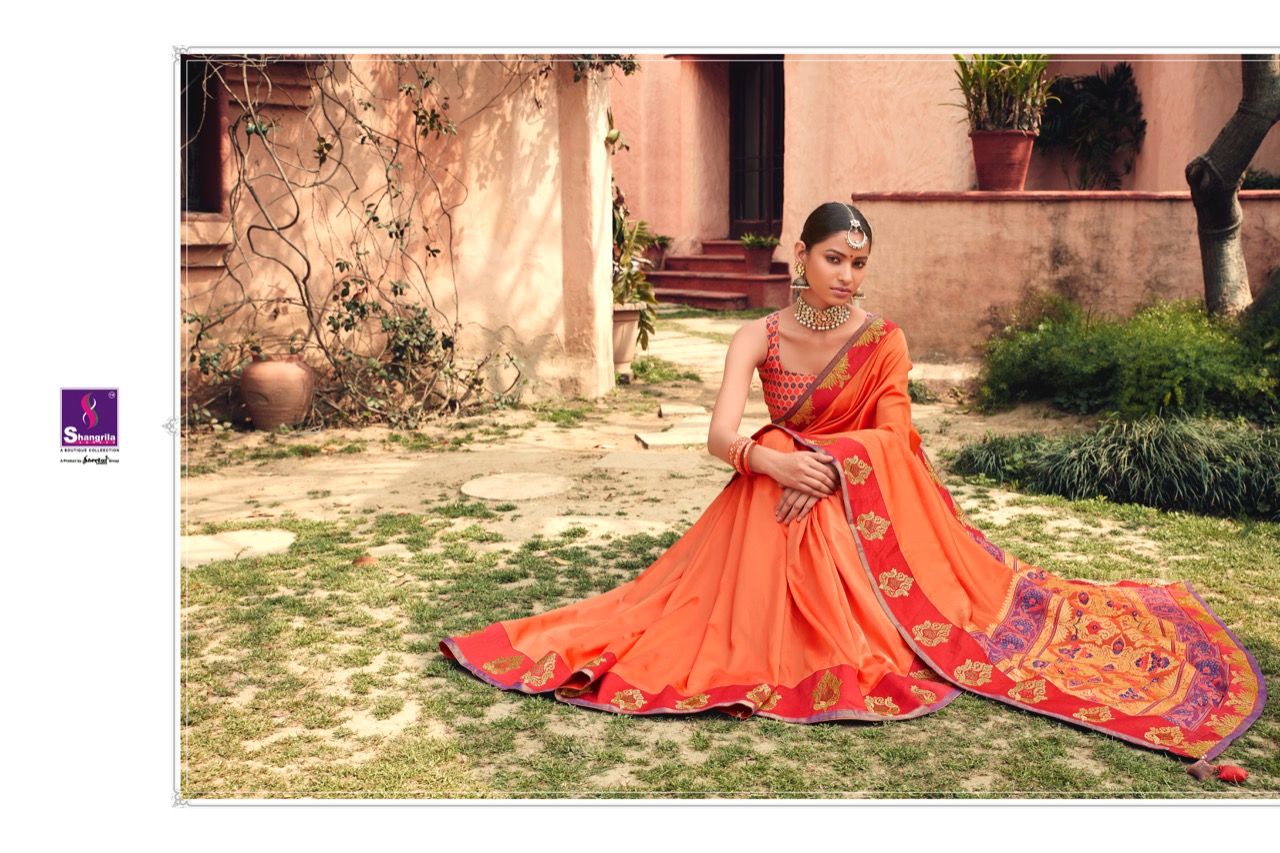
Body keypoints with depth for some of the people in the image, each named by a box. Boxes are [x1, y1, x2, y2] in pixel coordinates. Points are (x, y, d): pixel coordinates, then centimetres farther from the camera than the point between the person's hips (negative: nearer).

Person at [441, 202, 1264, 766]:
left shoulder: (884, 340, -5)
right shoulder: (758, 339, -4)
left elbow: (895, 441, -14)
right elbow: (722, 435, -16)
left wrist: (830, 464, -31)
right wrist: (775, 460, -37)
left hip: (865, 504, -1)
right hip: (780, 496, 1)